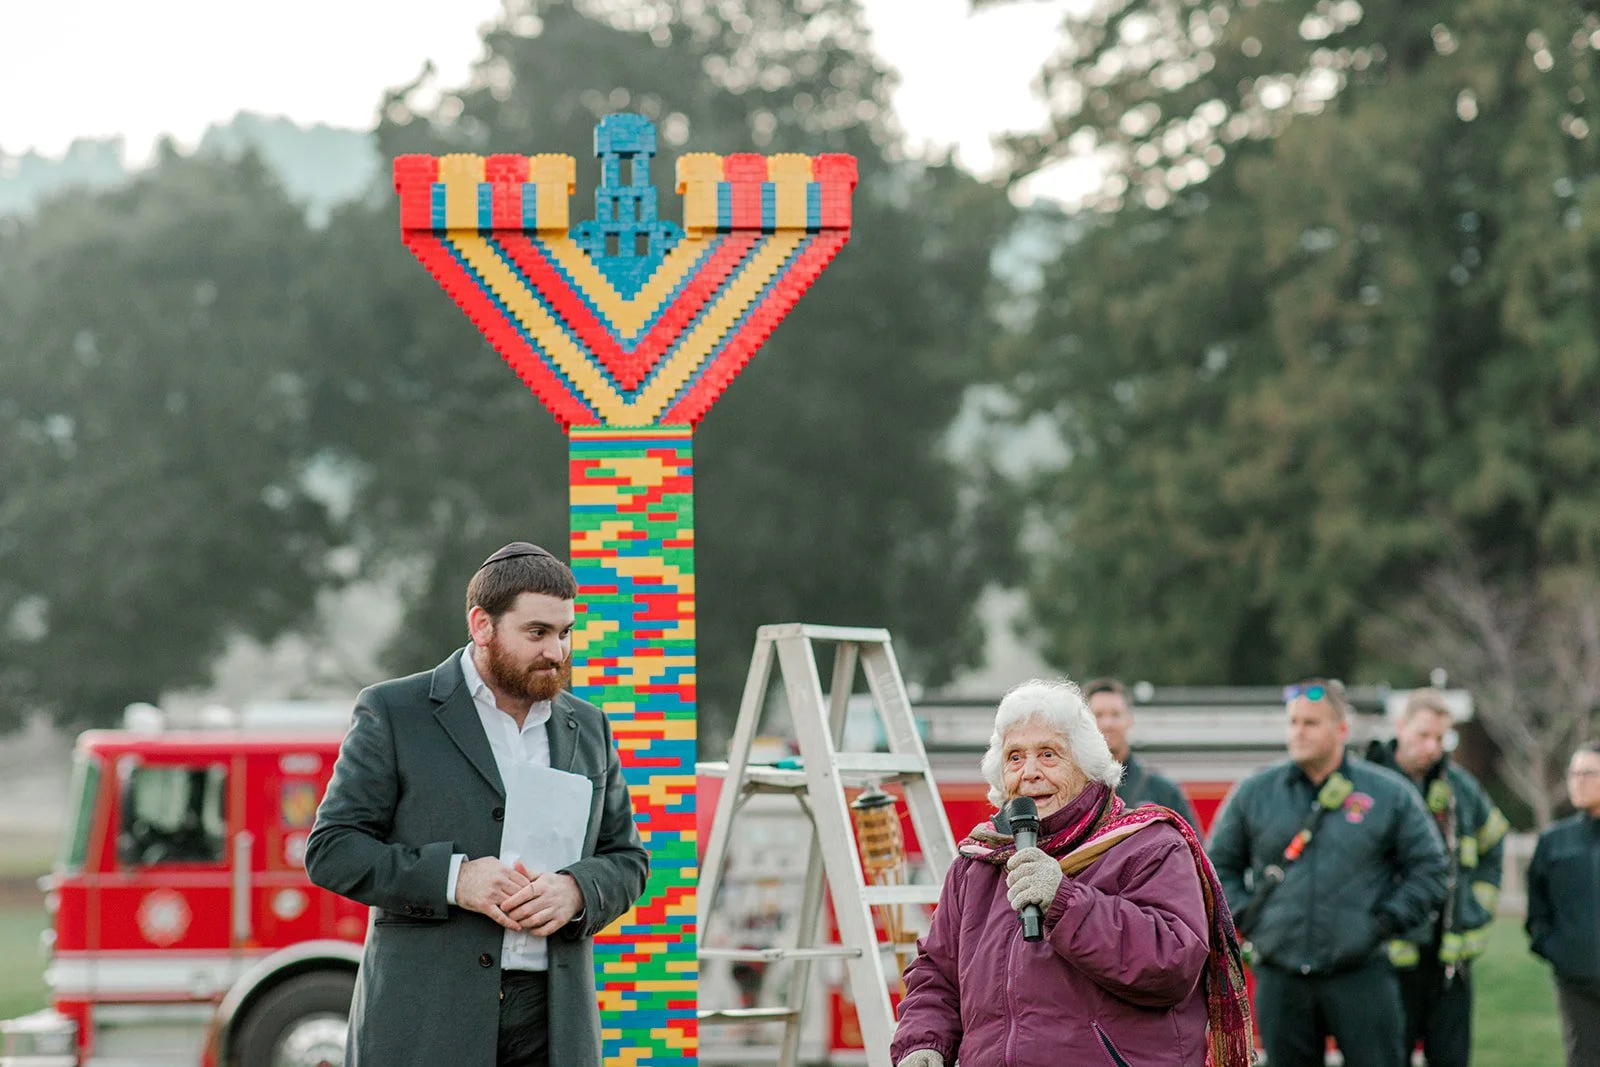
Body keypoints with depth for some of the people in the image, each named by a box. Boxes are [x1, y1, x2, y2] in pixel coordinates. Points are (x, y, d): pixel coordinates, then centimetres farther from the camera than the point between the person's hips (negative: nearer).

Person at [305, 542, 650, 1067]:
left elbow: (626, 858, 17)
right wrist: (453, 878, -16)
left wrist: (575, 891, -6)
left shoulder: (587, 728, 14)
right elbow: (332, 849, -3)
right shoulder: (394, 713, 1)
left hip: (550, 1024, 4)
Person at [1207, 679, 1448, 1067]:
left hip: (1362, 973, -2)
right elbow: (1219, 865, 16)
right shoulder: (1253, 794, 7)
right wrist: (1247, 918, 4)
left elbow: (1428, 868, 6)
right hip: (1280, 974, 2)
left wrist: (1385, 922, -3)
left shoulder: (1389, 794, 2)